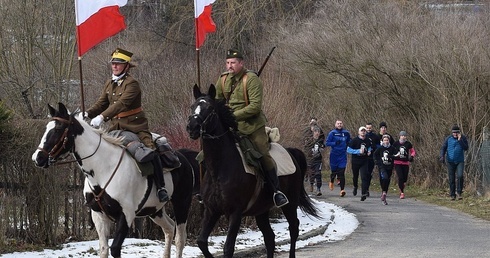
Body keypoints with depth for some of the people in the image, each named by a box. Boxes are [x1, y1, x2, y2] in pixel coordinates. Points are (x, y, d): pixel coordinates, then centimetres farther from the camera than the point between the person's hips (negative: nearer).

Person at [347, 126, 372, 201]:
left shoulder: (368, 141, 2)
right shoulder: (354, 140, -10)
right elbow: (348, 150, -13)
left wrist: (369, 151, 0)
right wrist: (358, 151, -22)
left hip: (364, 162, 1)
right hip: (355, 161, -1)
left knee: (364, 177, -12)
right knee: (355, 176, 17)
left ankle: (364, 194, -17)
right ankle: (355, 187, 48)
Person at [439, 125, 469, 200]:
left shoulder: (463, 138, 0)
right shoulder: (448, 139, 2)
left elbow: (466, 148, -10)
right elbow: (443, 148, 3)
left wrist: (460, 140, -19)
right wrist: (442, 156, -14)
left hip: (460, 161, -1)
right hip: (450, 161, 1)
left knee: (460, 176, -19)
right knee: (451, 179, 2)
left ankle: (459, 192, -6)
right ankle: (452, 195, 11)